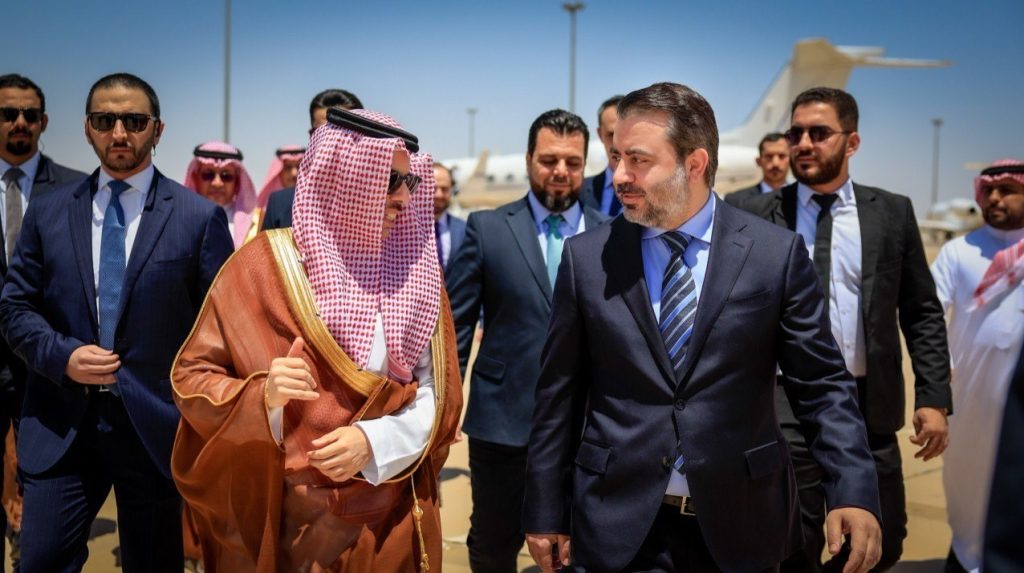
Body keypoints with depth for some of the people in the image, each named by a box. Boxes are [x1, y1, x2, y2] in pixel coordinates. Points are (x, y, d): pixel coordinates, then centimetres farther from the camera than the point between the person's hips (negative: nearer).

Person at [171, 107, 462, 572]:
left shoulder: (416, 270, 1)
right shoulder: (268, 261, -7)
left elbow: (435, 394, 0)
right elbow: (191, 375, -5)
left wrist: (374, 441, -17)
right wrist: (263, 396, -23)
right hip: (283, 517, -2)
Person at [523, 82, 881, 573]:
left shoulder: (776, 253, -5)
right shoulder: (585, 258, -2)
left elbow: (822, 385, -2)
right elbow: (559, 394, 2)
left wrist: (854, 492, -14)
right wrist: (546, 512, 4)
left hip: (740, 523, 0)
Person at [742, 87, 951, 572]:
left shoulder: (892, 213, 3)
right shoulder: (758, 216, -1)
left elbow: (923, 314, 5)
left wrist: (934, 397, -2)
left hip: (869, 405, 2)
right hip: (784, 407, -1)